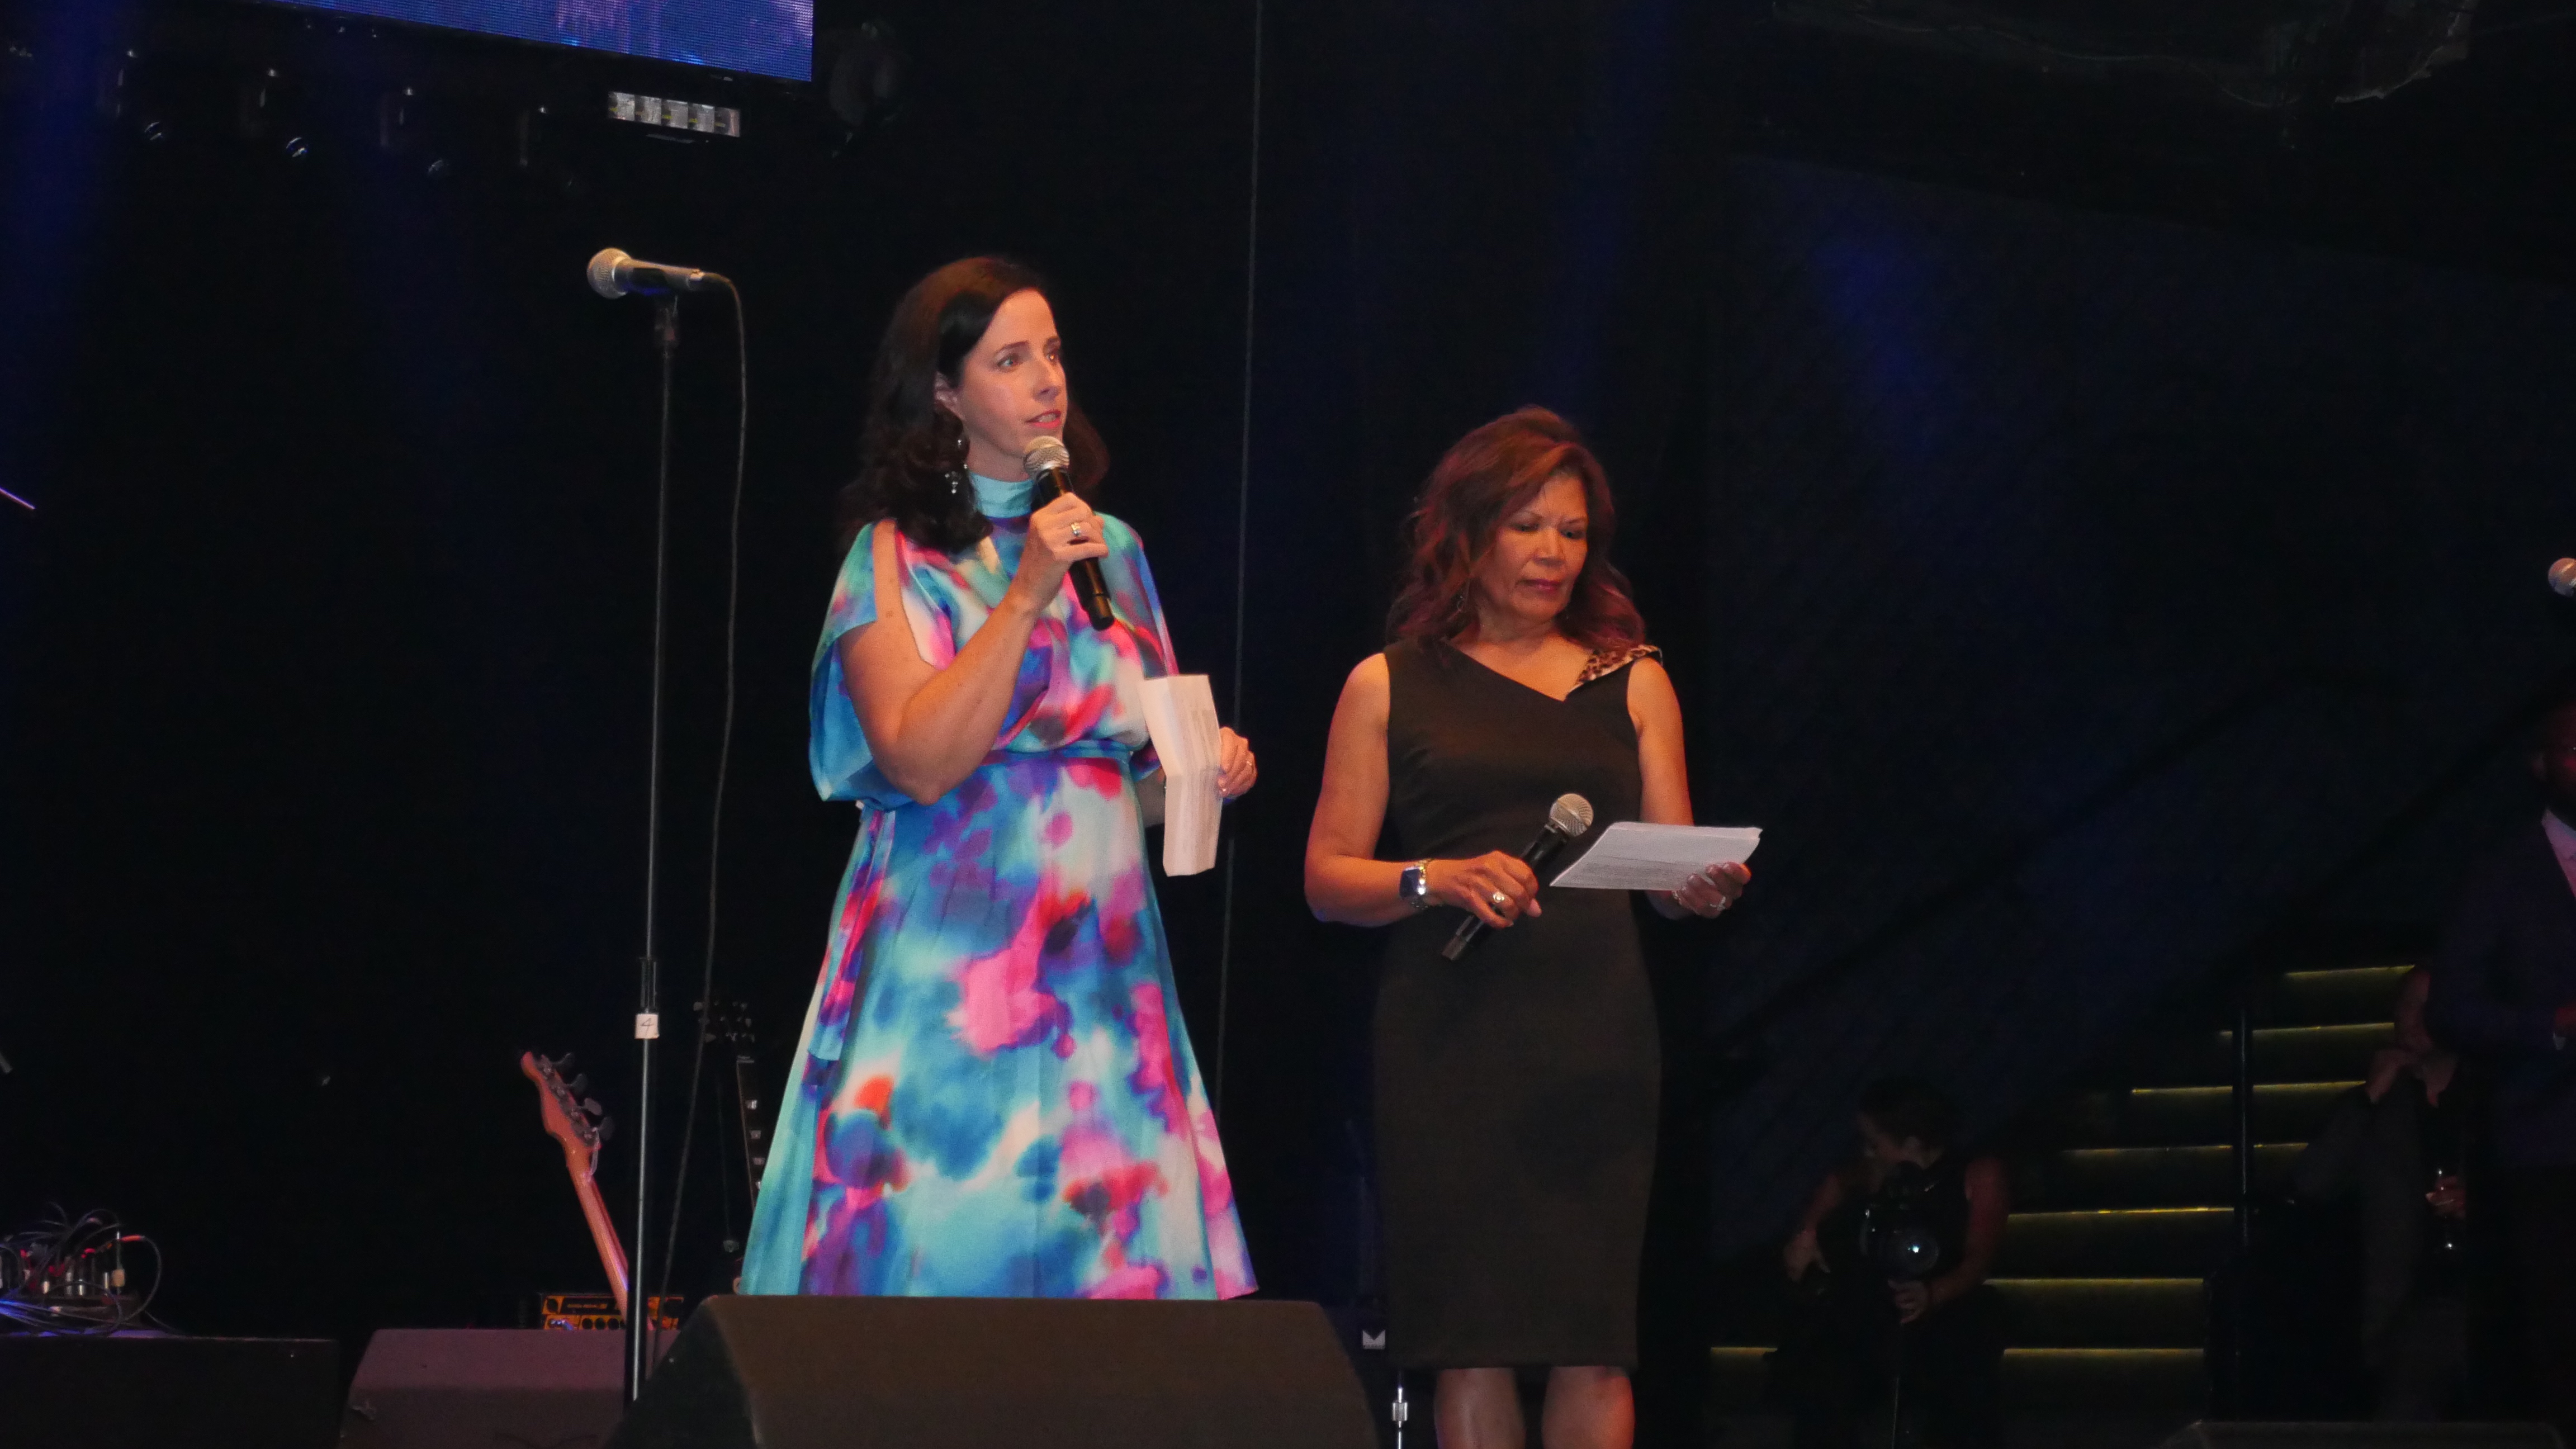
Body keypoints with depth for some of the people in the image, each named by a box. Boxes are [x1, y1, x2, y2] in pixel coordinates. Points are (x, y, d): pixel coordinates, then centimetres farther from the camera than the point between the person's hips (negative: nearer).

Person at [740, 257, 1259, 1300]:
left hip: (1101, 969, 5)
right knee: (952, 1246, -9)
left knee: (1110, 1255, -2)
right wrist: (1027, 598, -15)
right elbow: (921, 762, -14)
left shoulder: (1111, 549, 16)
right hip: (950, 968, -5)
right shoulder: (896, 557, -1)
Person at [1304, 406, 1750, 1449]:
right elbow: (1328, 878, 6)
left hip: (1595, 1038, 1)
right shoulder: (1391, 687, 10)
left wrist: (1706, 888, -11)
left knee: (1592, 1343, -4)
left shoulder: (1631, 682, 15)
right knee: (1472, 1343, -3)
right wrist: (1434, 881, -13)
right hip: (1450, 1039, -1)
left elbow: (1672, 872, 12)